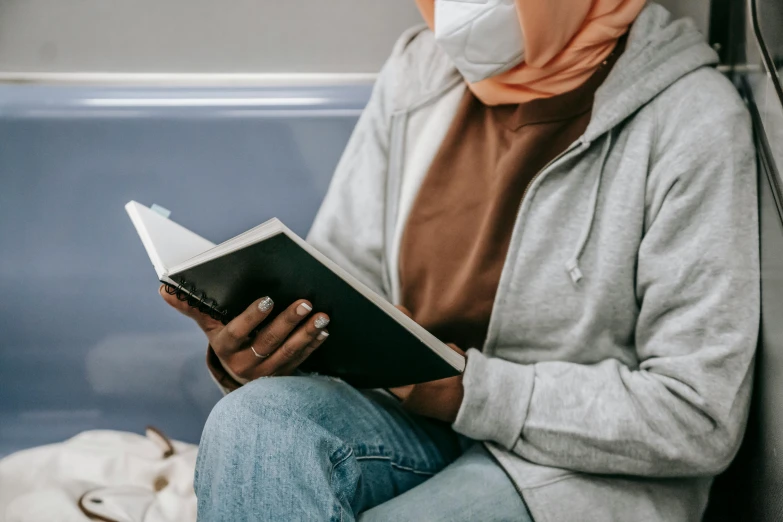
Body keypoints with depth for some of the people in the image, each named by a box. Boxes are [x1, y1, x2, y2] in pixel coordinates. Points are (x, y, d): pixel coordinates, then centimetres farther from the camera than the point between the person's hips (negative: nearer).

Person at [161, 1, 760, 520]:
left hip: (586, 470, -5)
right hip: (414, 413, 5)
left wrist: (475, 390, -17)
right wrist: (254, 350, -16)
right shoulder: (418, 71, 4)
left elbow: (700, 419, -15)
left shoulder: (693, 122, -14)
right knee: (254, 421, -28)